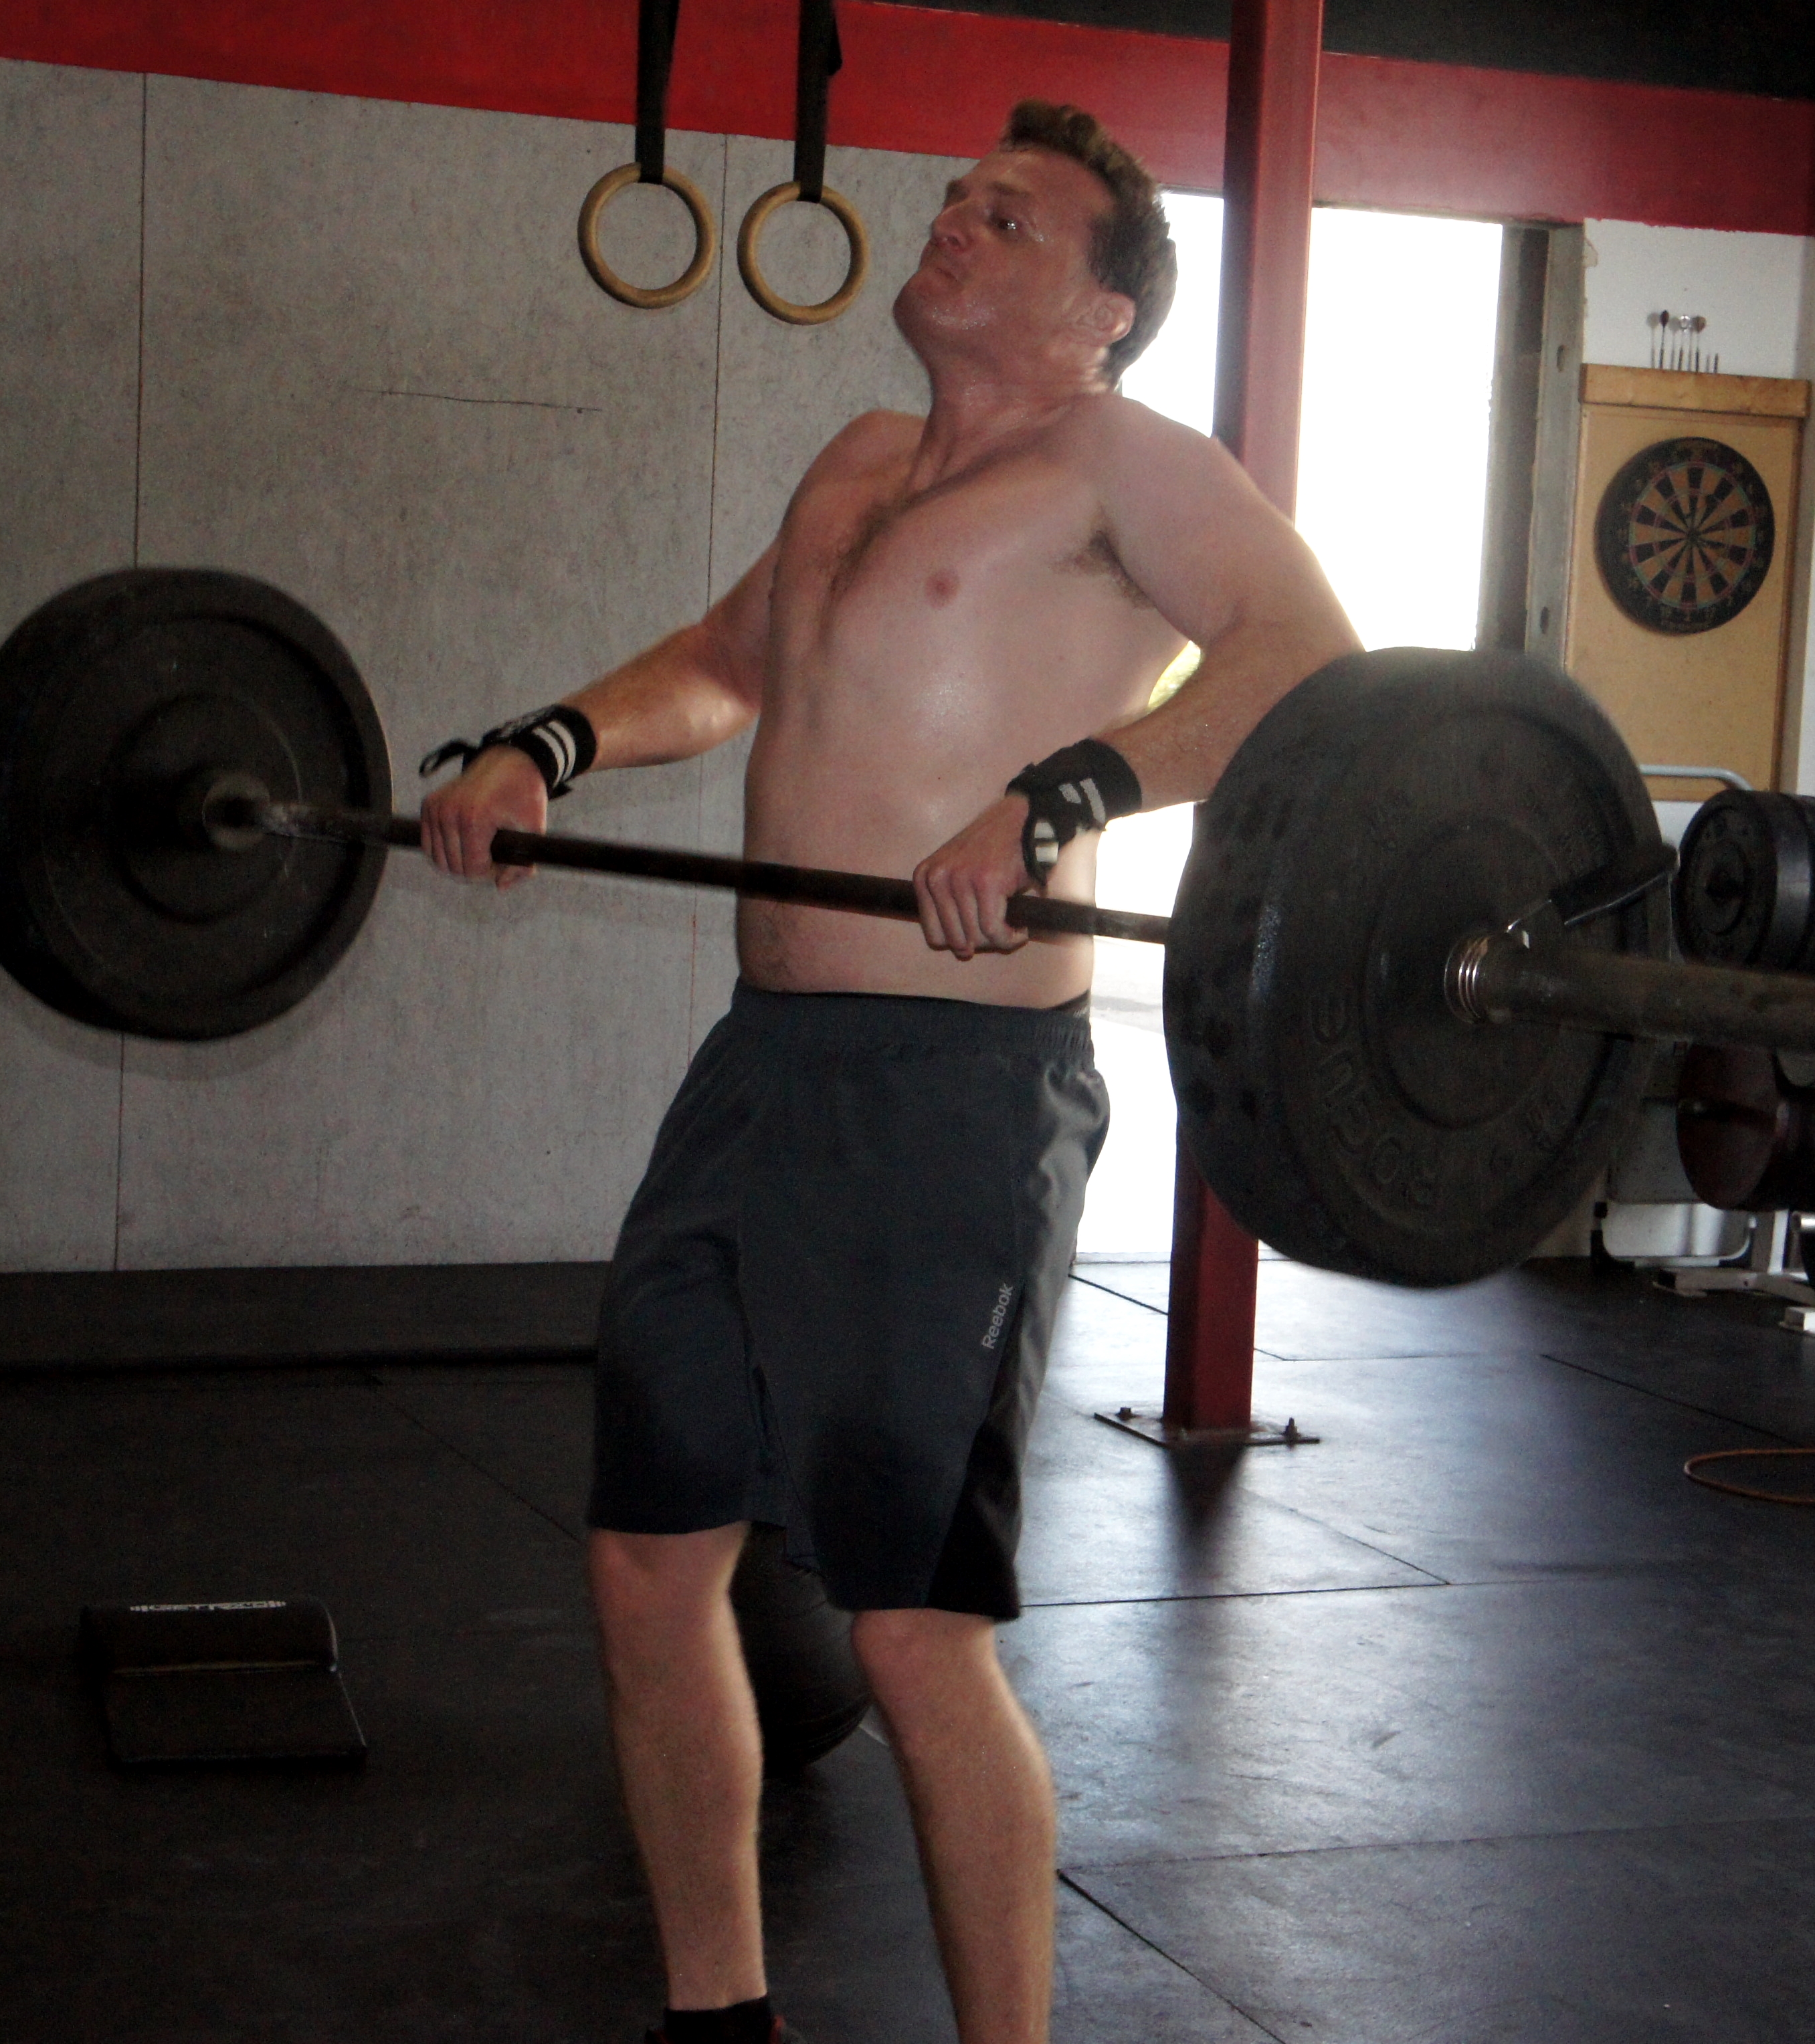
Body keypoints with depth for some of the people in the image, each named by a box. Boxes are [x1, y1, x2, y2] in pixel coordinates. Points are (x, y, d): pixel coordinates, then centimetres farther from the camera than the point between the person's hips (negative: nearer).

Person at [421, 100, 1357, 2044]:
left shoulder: (1119, 461, -3)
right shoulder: (861, 463, 20)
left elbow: (1310, 650, -19)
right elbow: (732, 661, 36)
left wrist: (1060, 795, -33)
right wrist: (549, 742, 17)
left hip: (958, 1091, -8)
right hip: (761, 1068, 8)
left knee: (915, 1629, -7)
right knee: (649, 1560, 13)